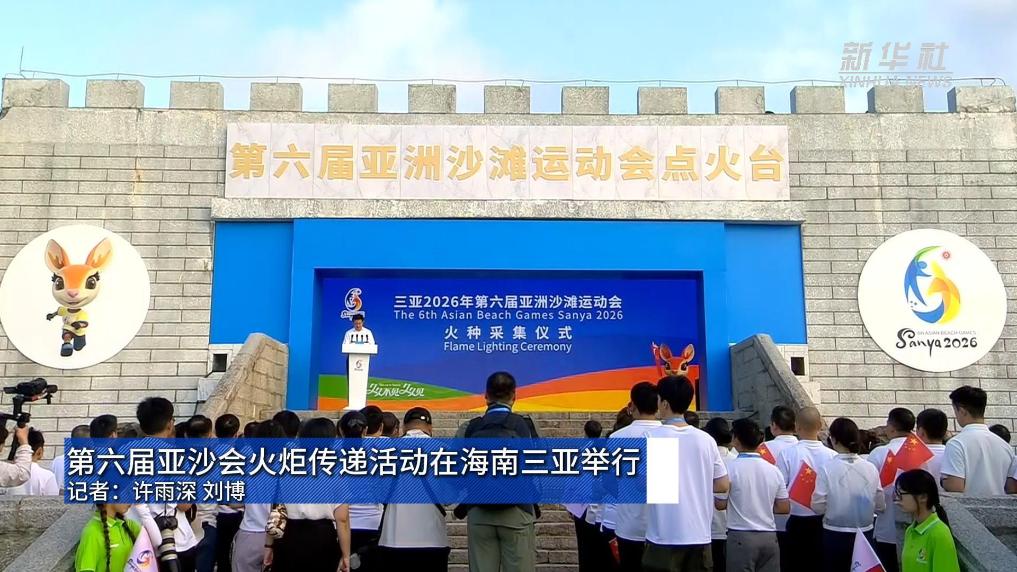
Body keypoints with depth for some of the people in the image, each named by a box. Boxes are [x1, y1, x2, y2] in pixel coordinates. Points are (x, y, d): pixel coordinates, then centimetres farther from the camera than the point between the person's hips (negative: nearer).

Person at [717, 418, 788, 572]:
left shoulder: (730, 467, -10)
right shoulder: (773, 470, 4)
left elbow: (720, 504, -5)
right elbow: (784, 508, 6)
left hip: (741, 536, -4)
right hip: (769, 536, 5)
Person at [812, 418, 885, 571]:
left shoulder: (827, 469, -15)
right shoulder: (871, 468, -6)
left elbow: (818, 507, -13)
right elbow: (880, 506, 2)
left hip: (835, 536, -3)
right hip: (865, 535, 3)